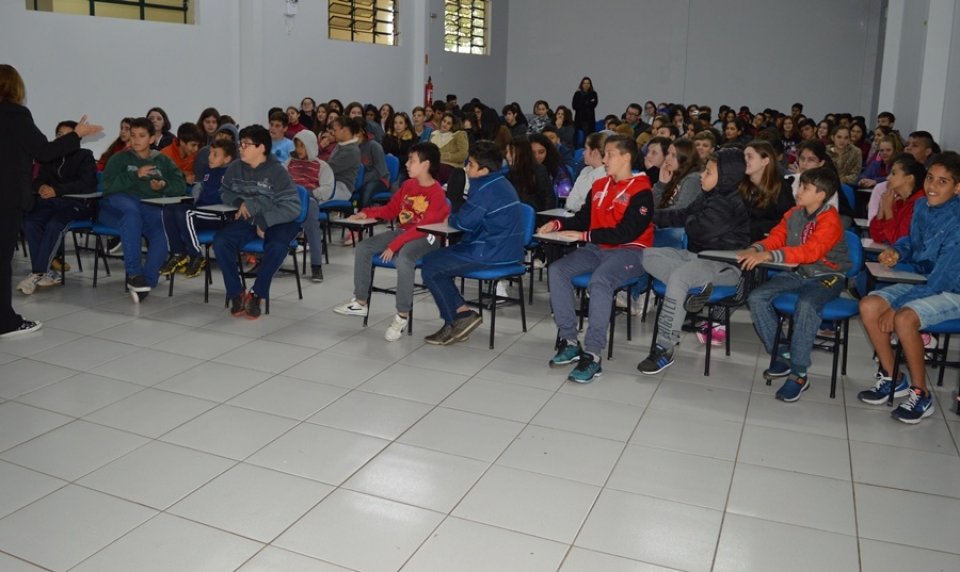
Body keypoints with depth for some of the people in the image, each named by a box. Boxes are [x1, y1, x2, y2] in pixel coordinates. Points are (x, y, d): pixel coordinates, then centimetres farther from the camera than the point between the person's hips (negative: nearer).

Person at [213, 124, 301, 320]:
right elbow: (225, 192, 16)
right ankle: (236, 294, -10)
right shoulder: (235, 168, 0)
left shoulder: (277, 171, -12)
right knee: (220, 243, -22)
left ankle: (256, 295, -17)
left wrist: (264, 221, -23)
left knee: (276, 247, -34)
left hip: (275, 221, -4)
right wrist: (240, 202, -7)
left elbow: (293, 207, -16)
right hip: (246, 220, 4)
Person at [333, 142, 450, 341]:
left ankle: (402, 315, -26)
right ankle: (361, 302, 2)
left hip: (426, 238, -8)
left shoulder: (437, 193, -16)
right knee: (363, 247, -7)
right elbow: (390, 210, 17)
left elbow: (424, 227, -23)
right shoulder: (408, 185, 7)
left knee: (403, 258, -38)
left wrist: (394, 245, -27)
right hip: (402, 231, 8)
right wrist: (367, 213, -1)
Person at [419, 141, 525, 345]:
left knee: (429, 267, -4)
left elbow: (465, 221, -18)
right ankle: (456, 321, 15)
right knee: (438, 260, 19)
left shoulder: (486, 188, -17)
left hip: (489, 254, -11)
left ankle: (462, 315, 1)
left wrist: (450, 218, 3)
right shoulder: (501, 183, 15)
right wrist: (454, 218, 3)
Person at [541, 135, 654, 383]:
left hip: (629, 251, -7)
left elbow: (626, 233, -17)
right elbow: (582, 218, 20)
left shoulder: (641, 192, -8)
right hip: (597, 249, 7)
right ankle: (569, 341, -13)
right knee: (557, 270, -16)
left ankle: (592, 355, -32)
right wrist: (558, 224, 1)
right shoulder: (599, 186, 13)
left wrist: (584, 235, -18)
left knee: (599, 280, -36)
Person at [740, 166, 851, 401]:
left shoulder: (830, 219, -16)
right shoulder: (794, 214, 4)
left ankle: (798, 374, -26)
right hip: (797, 273, 7)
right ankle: (781, 355, 0)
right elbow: (776, 237, 6)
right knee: (757, 298, -14)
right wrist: (755, 249, -18)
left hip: (826, 276, -7)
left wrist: (769, 256, -40)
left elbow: (811, 251, -31)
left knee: (807, 304, -37)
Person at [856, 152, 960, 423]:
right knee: (868, 306, -12)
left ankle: (920, 394, -11)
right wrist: (897, 251, -5)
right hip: (923, 282, 7)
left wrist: (896, 307, -25)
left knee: (904, 319, -31)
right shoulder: (922, 206, -2)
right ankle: (892, 378, 4)